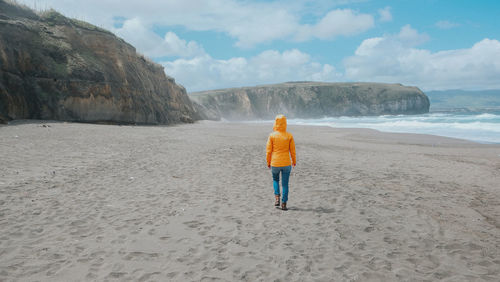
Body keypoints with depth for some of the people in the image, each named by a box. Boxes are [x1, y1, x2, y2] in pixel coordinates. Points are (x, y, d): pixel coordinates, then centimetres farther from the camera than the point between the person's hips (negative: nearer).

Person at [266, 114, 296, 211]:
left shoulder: (272, 135, -8)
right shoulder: (289, 136, -6)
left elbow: (268, 150, -5)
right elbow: (292, 150, -1)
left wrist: (268, 162, 8)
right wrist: (294, 161, 14)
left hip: (275, 163, 0)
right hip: (286, 163, 0)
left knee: (275, 179, 24)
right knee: (285, 184, 10)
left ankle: (277, 198, 10)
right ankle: (284, 203, 11)